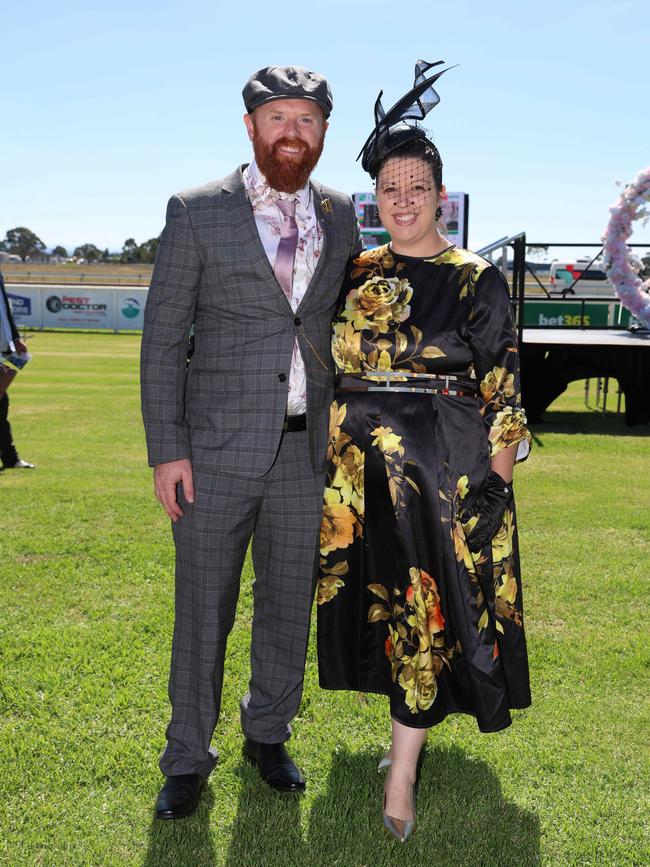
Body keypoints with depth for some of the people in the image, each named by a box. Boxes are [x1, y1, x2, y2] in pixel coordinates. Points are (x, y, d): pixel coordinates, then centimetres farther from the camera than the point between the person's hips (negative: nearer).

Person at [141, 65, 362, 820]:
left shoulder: (341, 218, 9)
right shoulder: (197, 212, -2)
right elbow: (162, 338, -4)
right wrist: (166, 451, -10)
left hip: (306, 446, 4)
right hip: (218, 446, -3)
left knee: (289, 601, 14)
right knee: (203, 607, 6)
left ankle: (267, 734, 36)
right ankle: (188, 757, 27)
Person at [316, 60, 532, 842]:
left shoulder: (478, 280, -3)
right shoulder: (356, 274, 9)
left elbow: (502, 389, -3)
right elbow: (331, 366, 13)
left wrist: (497, 474, -8)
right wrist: (331, 457, 8)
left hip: (445, 469, -4)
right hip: (361, 467, 5)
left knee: (429, 607, -4)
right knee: (378, 599, 12)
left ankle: (401, 777, 4)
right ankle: (413, 724, 35)